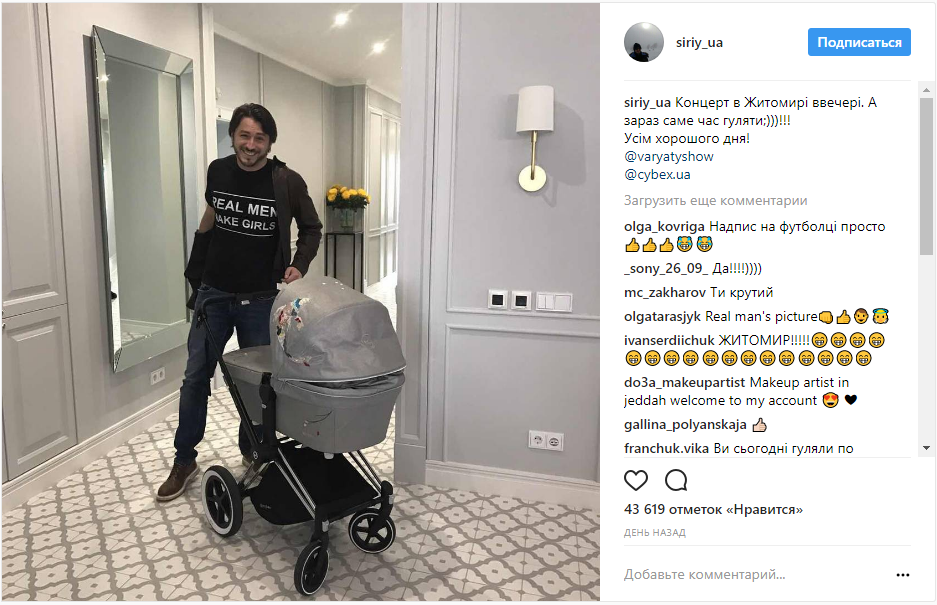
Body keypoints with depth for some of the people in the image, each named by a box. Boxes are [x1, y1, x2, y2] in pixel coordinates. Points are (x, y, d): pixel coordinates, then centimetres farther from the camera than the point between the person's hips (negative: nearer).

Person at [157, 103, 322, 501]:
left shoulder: (287, 182, -9)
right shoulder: (218, 172, 1)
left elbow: (311, 229, 4)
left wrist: (299, 265, -12)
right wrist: (195, 273, 15)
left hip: (261, 299, -2)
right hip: (213, 293, 3)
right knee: (195, 377, 5)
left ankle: (252, 452, 30)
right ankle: (185, 461, 20)